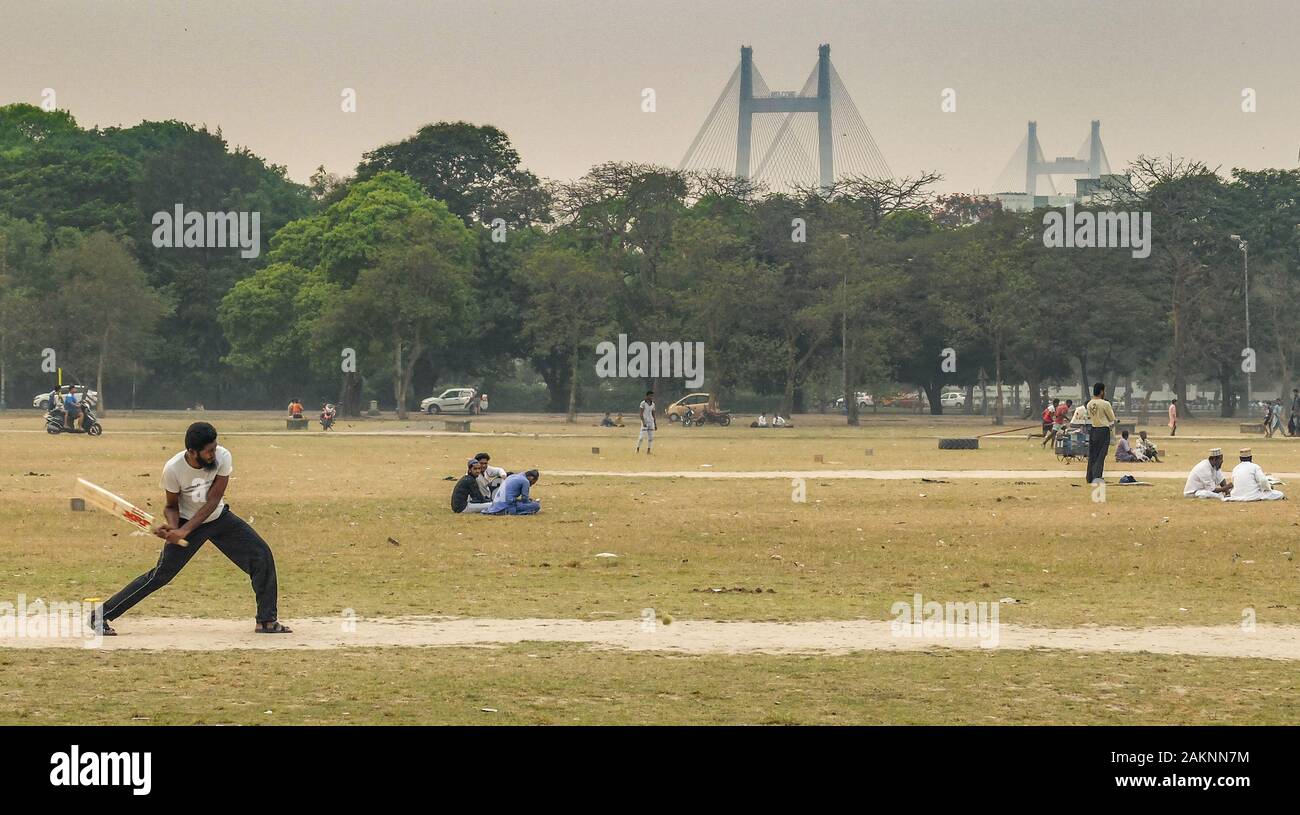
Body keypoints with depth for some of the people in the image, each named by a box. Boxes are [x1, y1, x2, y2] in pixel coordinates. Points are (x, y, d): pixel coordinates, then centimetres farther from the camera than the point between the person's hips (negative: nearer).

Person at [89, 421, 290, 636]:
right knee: (161, 574, -10)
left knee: (262, 555, -8)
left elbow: (212, 502, -23)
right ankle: (102, 615, -1)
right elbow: (172, 506, -10)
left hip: (219, 518, 3)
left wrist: (184, 531, -31)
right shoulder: (173, 469, -27)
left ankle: (267, 620, 4)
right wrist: (172, 526, -32)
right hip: (186, 522, -3)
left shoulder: (222, 457, -24)